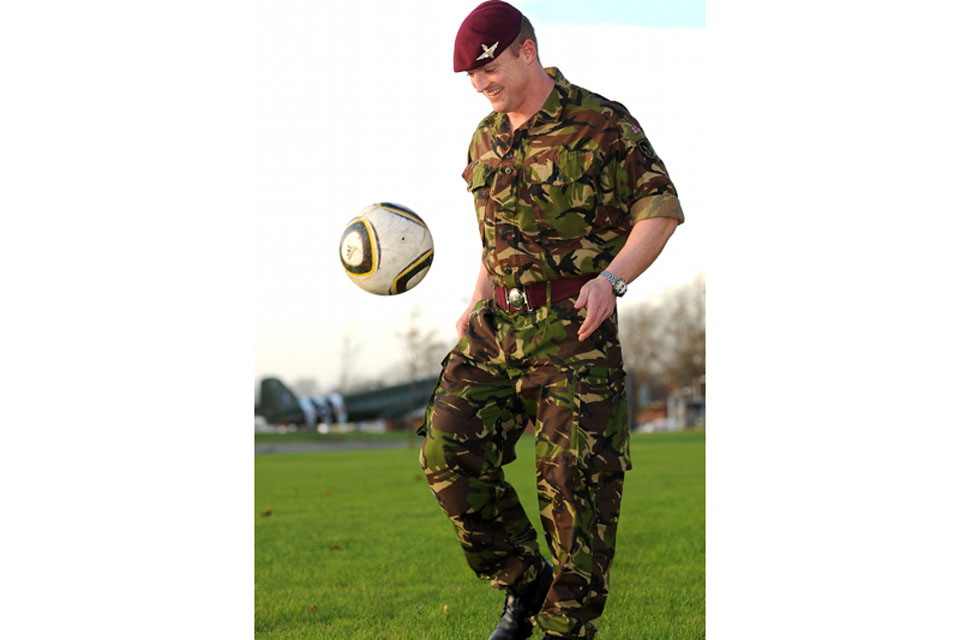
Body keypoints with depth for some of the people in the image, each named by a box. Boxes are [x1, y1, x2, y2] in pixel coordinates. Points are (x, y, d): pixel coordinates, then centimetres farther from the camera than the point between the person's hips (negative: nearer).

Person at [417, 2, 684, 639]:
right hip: (499, 324, 6)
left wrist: (613, 278, -21)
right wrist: (476, 305, 13)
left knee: (577, 480, -5)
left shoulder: (601, 123, -7)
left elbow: (661, 207, -7)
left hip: (575, 328, -6)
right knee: (450, 453, -7)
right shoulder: (486, 139, 13)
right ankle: (525, 582, 10)